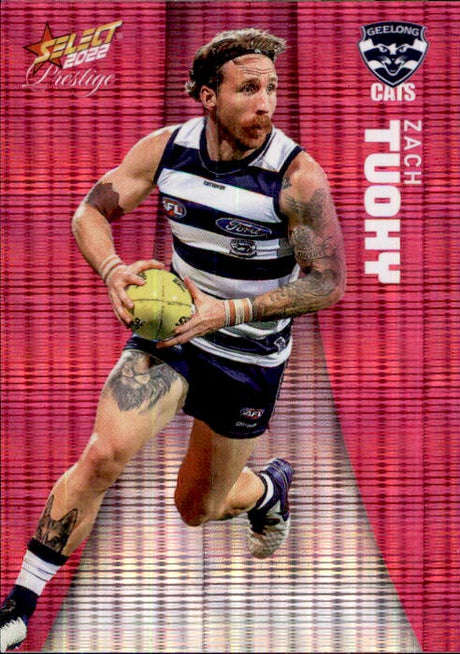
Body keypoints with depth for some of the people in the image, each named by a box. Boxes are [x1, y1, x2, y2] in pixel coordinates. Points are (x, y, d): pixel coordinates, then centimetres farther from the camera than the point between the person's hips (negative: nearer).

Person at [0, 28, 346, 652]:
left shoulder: (299, 177, -22)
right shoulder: (165, 149, -12)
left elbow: (327, 284, -16)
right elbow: (91, 212, 0)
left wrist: (229, 311, -25)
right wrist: (113, 271, -22)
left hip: (249, 357, -1)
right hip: (172, 329, 1)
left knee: (197, 508, 14)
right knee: (103, 454, -24)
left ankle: (269, 485, 51)